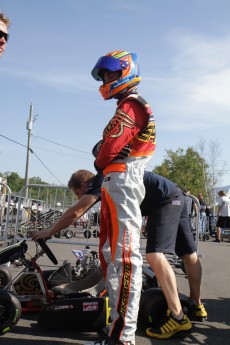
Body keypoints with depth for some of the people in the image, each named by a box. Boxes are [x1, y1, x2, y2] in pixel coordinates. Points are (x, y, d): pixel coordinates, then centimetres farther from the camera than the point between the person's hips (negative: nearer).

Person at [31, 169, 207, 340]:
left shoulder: (100, 181, -11)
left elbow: (75, 213, -15)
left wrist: (48, 233, -3)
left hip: (166, 200, -10)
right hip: (176, 198, 10)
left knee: (155, 255, -20)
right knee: (189, 254, 16)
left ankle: (178, 317, -18)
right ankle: (197, 307, 29)